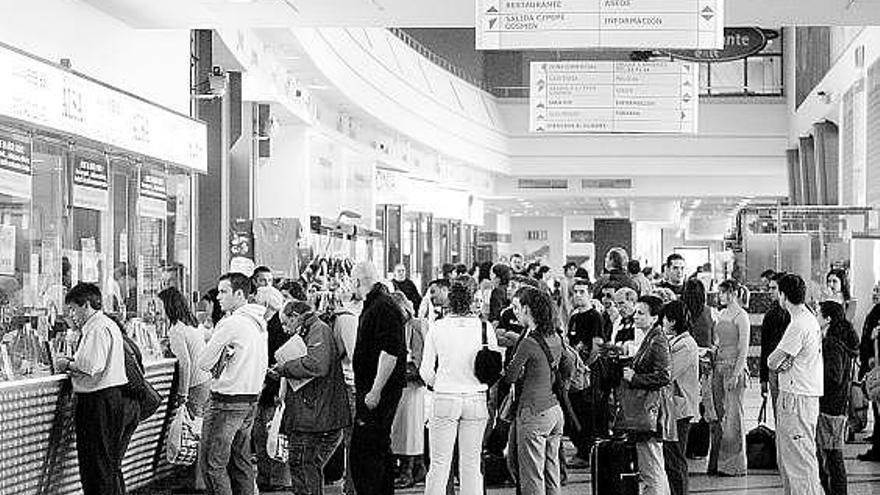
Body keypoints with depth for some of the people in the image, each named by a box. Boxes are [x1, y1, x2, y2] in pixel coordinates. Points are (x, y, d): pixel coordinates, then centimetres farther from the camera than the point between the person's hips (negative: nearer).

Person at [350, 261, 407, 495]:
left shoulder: (383, 307, -17)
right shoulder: (374, 305, 16)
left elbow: (389, 353, -24)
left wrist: (375, 392, -24)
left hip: (378, 390, -11)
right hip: (372, 390, 11)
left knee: (364, 452, -10)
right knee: (380, 448, 17)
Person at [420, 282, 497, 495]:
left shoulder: (436, 327, -4)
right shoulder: (484, 328, -3)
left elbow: (426, 371, 1)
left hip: (445, 398, -1)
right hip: (476, 398, 1)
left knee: (439, 464, 4)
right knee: (471, 464, 8)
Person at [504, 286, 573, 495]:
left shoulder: (528, 343, -16)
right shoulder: (555, 338, 7)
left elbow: (510, 377, -9)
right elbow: (567, 372, 19)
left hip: (534, 414, -8)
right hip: (555, 410, 8)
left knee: (532, 478, -2)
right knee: (552, 475, 12)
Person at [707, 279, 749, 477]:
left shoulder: (741, 316, -8)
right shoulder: (722, 314, 14)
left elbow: (744, 349, -12)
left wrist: (736, 374, -18)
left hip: (734, 366, -8)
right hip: (719, 366, 8)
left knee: (733, 415, -3)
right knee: (718, 415, 8)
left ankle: (734, 464, 3)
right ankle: (717, 462, 12)